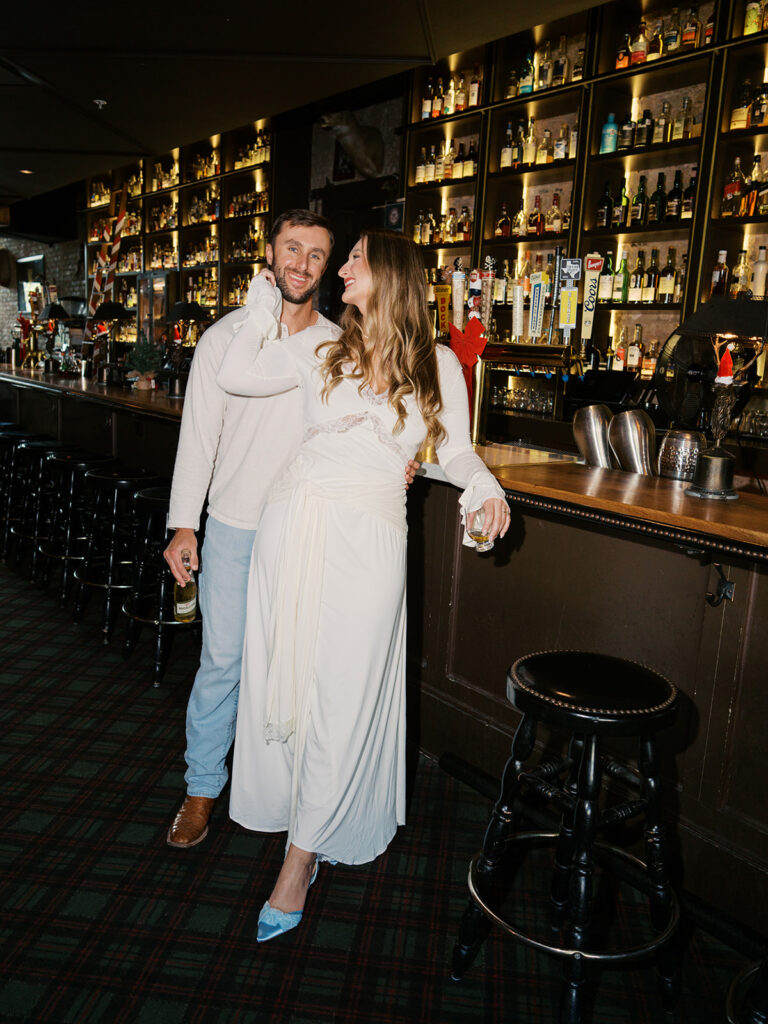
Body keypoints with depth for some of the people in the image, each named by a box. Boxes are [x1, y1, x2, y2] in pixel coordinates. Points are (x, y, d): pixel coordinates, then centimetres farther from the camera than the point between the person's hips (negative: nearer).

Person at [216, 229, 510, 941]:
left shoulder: (438, 366, 6)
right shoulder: (321, 351, 10)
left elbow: (455, 449, 10)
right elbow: (235, 376, 4)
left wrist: (485, 486, -9)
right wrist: (266, 308, 13)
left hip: (367, 535, -2)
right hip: (294, 524, 3)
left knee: (341, 693, 0)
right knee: (283, 673, 7)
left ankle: (302, 853, 14)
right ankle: (299, 811, 29)